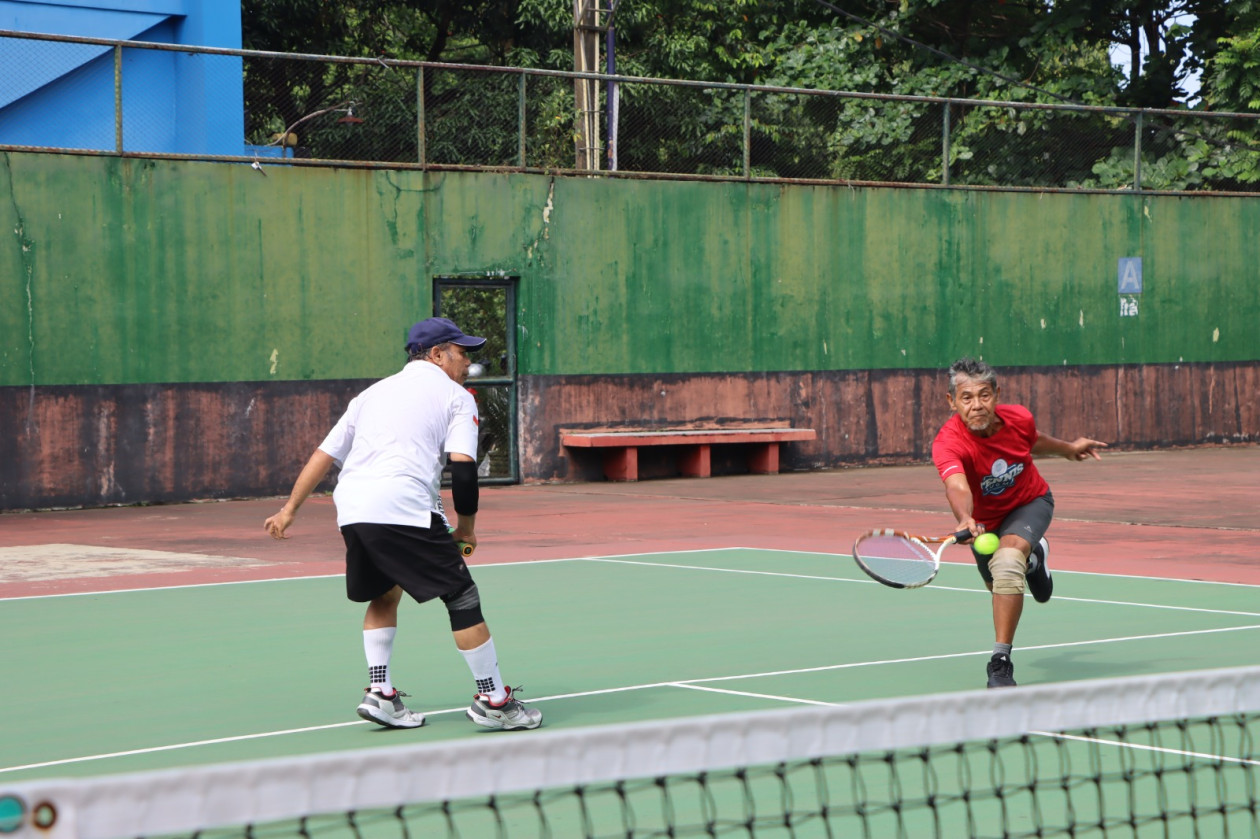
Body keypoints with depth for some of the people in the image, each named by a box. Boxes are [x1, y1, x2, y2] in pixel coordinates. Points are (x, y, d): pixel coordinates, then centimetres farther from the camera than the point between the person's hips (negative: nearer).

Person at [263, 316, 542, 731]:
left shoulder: (372, 393, 28)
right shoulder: (456, 397, 10)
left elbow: (324, 454, 25)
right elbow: (462, 466, -4)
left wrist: (290, 508, 28)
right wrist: (466, 524, 7)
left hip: (350, 509, 7)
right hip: (404, 509, -6)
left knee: (385, 595, 26)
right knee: (462, 598, 2)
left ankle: (380, 693, 17)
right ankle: (493, 701, 5)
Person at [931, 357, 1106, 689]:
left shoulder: (1019, 418, -25)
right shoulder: (947, 443, -37)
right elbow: (957, 487, -57)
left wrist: (1068, 448, 18)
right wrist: (966, 519, -78)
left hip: (1031, 503, -1)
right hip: (986, 520, 1)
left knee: (1008, 559, -33)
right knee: (1000, 588, 25)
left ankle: (1001, 662, -26)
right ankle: (1033, 557, 63)